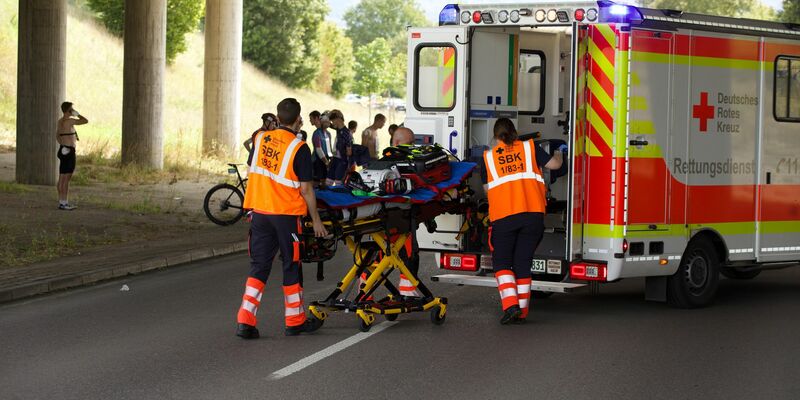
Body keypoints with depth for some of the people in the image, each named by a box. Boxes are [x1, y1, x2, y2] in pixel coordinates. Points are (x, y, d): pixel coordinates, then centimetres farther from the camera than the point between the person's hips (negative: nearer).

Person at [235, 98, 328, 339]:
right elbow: (305, 189, -10)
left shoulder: (260, 139, 5)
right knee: (291, 266, 9)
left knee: (258, 266, 7)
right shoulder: (299, 148, -10)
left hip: (259, 211, 4)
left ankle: (245, 321, -3)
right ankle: (295, 322, 18)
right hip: (286, 214, -4)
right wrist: (316, 220, 0)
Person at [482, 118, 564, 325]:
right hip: (533, 214, 1)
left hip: (503, 216, -1)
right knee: (523, 263, 8)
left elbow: (487, 189, 18)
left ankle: (511, 304, -12)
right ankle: (521, 312, 8)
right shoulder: (529, 147, 11)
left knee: (502, 262, 8)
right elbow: (554, 164, 16)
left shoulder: (488, 157, 12)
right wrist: (559, 152, 38)